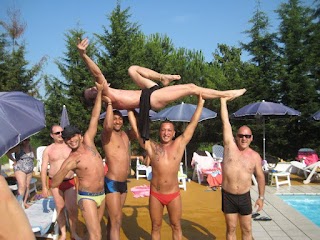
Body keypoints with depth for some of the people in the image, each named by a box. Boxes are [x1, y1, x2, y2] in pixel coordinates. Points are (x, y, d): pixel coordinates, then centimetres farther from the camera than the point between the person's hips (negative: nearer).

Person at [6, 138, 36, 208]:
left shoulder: (31, 148, 8)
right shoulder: (18, 147, -10)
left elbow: (34, 156, 24)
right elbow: (8, 153, -15)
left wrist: (29, 161, 8)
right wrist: (14, 160, -9)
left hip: (30, 170, 6)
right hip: (20, 169, -6)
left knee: (27, 186, 6)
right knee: (22, 186, -14)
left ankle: (25, 202, 15)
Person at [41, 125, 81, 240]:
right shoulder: (48, 150, 1)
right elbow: (44, 169, 2)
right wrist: (44, 187, -2)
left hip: (70, 182, 0)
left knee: (72, 209, -3)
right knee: (60, 208, 7)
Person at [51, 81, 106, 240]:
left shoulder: (88, 141, -2)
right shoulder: (71, 160, -14)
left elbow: (95, 117, -5)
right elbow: (53, 184, -18)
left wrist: (99, 92, -8)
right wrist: (64, 170, -35)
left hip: (101, 194, 5)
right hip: (87, 197, -5)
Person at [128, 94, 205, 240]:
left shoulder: (179, 145, -3)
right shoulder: (151, 147, -3)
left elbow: (193, 124, -4)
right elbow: (136, 129, -2)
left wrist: (200, 104, -5)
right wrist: (130, 109, 0)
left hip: (174, 194, 0)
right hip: (155, 194, 0)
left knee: (176, 226, 13)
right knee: (156, 227, 14)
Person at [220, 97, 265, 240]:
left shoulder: (255, 156, -2)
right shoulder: (230, 146, -7)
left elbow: (260, 176, 9)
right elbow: (225, 122, -7)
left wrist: (261, 197, 7)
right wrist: (223, 100, -7)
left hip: (244, 197, 1)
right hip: (228, 196, -1)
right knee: (231, 228, 10)